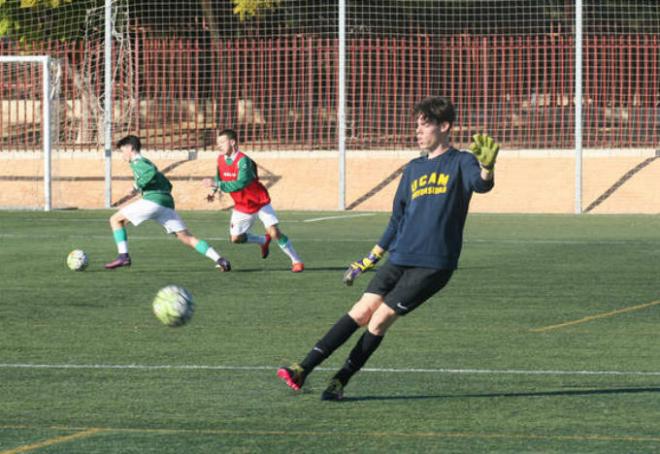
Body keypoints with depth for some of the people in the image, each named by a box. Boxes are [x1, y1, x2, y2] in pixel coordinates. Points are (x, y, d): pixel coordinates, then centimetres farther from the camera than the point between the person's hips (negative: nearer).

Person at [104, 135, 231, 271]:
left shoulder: (137, 162, 4)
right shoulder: (147, 163, 31)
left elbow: (151, 173, -18)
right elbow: (168, 184, 33)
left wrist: (139, 184, -5)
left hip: (153, 200, -8)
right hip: (167, 203, 8)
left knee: (116, 219, 3)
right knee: (186, 238, 3)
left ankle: (123, 256, -9)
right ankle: (219, 259, -10)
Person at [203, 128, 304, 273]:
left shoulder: (243, 161, -28)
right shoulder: (221, 159, -5)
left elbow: (240, 184, -41)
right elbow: (219, 177, 17)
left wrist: (216, 184, -42)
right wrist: (213, 191, 2)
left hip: (260, 203, -6)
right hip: (242, 207, 6)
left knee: (274, 232, -15)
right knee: (235, 238, 1)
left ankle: (296, 261, -1)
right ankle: (264, 241, 27)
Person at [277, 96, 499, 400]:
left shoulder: (460, 162, -2)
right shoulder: (413, 169, 17)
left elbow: (481, 184, -25)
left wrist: (486, 168, -49)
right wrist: (371, 259, 24)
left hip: (433, 265, -6)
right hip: (399, 259, 6)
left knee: (381, 318, -9)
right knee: (360, 312, -3)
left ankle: (340, 382, 2)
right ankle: (303, 370, -7)